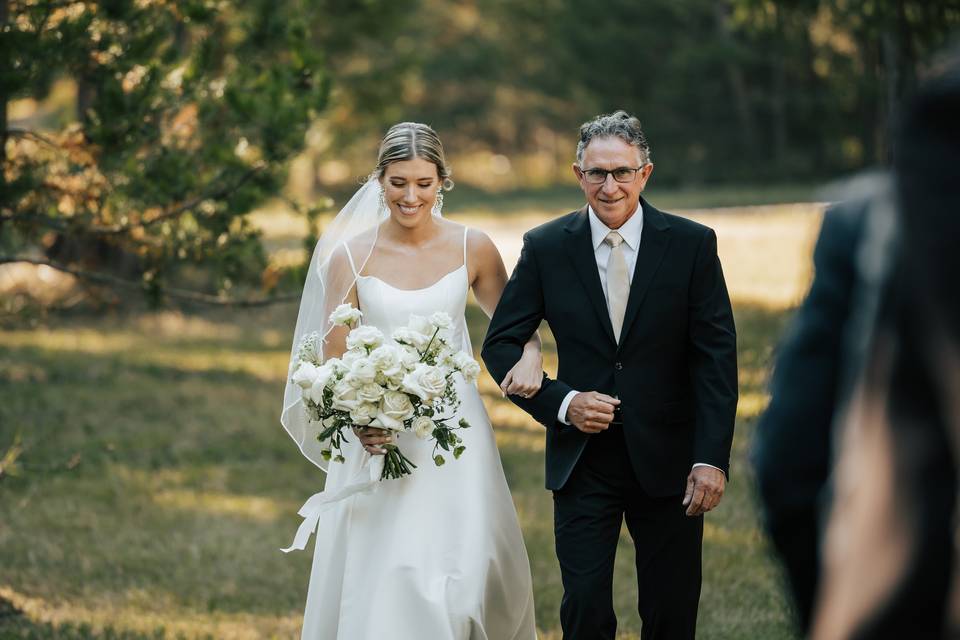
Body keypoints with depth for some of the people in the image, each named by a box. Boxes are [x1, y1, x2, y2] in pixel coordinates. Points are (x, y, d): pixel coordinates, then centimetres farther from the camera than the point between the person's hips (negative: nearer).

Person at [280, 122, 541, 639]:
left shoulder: (472, 248, 0)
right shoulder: (350, 256, -3)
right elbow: (333, 361, -2)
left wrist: (530, 356, -13)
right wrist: (358, 421, -20)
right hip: (377, 440, -1)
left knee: (461, 579, -4)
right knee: (380, 584, -1)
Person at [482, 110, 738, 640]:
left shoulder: (692, 245, -3)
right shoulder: (546, 248, -1)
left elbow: (716, 357, -5)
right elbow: (501, 345, 3)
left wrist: (712, 458, -14)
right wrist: (559, 402, -13)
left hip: (666, 458, 0)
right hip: (582, 460, 0)